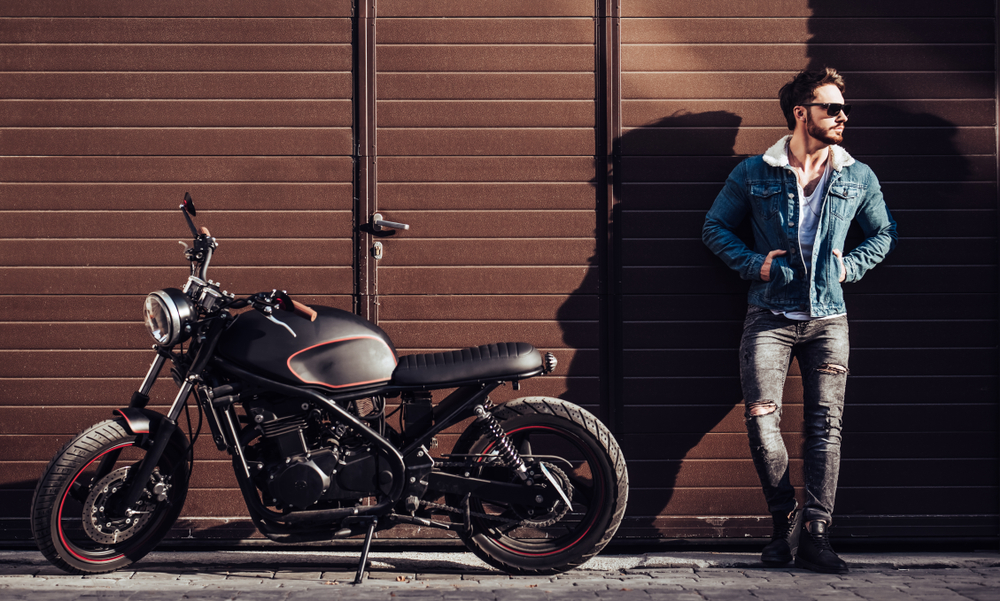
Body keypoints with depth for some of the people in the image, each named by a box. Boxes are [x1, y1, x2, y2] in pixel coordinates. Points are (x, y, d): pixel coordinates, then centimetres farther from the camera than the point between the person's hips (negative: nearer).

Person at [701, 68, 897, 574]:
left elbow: (884, 234, 18)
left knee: (825, 426, -3)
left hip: (828, 318, 2)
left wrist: (851, 266, 1)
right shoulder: (754, 173, 2)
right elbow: (715, 227, 8)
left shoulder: (858, 178, 7)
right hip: (769, 317, -2)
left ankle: (815, 535, 0)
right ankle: (786, 520, 9)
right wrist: (755, 263, -5)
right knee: (761, 422, -11)